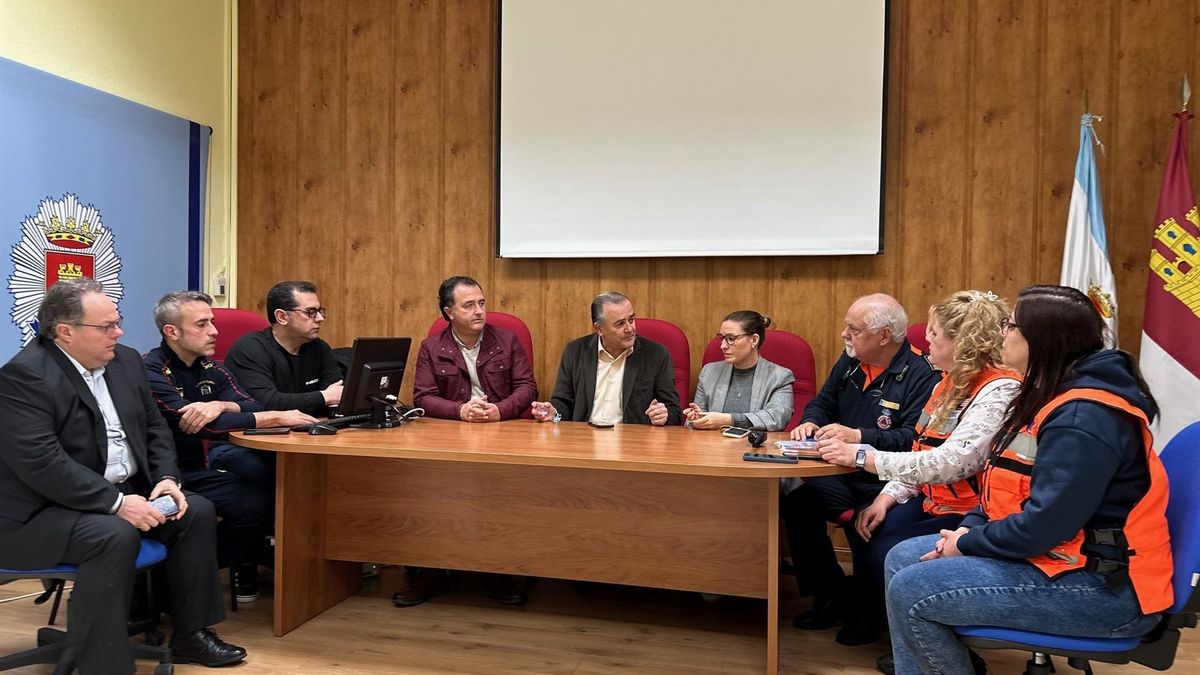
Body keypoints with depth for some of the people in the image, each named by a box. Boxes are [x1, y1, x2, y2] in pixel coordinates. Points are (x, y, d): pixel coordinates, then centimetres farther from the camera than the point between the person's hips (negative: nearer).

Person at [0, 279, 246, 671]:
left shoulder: (125, 361, 6)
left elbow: (154, 428, 12)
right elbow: (40, 462, -27)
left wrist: (167, 479, -6)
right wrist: (115, 502, -28)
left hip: (123, 493, 8)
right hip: (42, 512, -8)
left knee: (198, 512, -4)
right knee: (115, 534, -33)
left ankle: (190, 634, 9)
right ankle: (103, 664, -20)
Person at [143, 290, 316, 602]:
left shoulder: (209, 368, 9)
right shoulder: (150, 371, -14)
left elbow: (252, 406, -3)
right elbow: (203, 427, -25)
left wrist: (220, 406, -25)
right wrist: (276, 417, -25)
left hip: (205, 461, 6)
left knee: (276, 480, -18)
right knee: (253, 501, -27)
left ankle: (245, 568, 4)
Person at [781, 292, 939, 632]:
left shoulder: (921, 373, -12)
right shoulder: (850, 362, 12)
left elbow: (914, 438, -22)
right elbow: (823, 402, 23)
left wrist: (859, 436, -27)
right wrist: (810, 422, 1)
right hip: (843, 475, 7)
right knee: (795, 498, -19)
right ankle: (829, 594, 1)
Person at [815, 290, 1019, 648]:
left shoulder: (999, 390, -21)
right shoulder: (951, 380, 7)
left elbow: (951, 461, -33)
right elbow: (921, 455, 11)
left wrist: (861, 456, -32)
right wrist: (887, 498, -4)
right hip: (934, 498, 8)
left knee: (888, 552, -19)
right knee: (865, 530, -9)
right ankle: (866, 618, 15)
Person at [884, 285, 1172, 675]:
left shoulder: (1084, 417, -23)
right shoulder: (1051, 395, 11)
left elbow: (1045, 523, -27)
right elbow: (1010, 483, 15)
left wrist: (968, 545, -12)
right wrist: (969, 529, -1)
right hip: (1056, 555, 11)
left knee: (910, 592, -17)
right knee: (902, 560, 5)